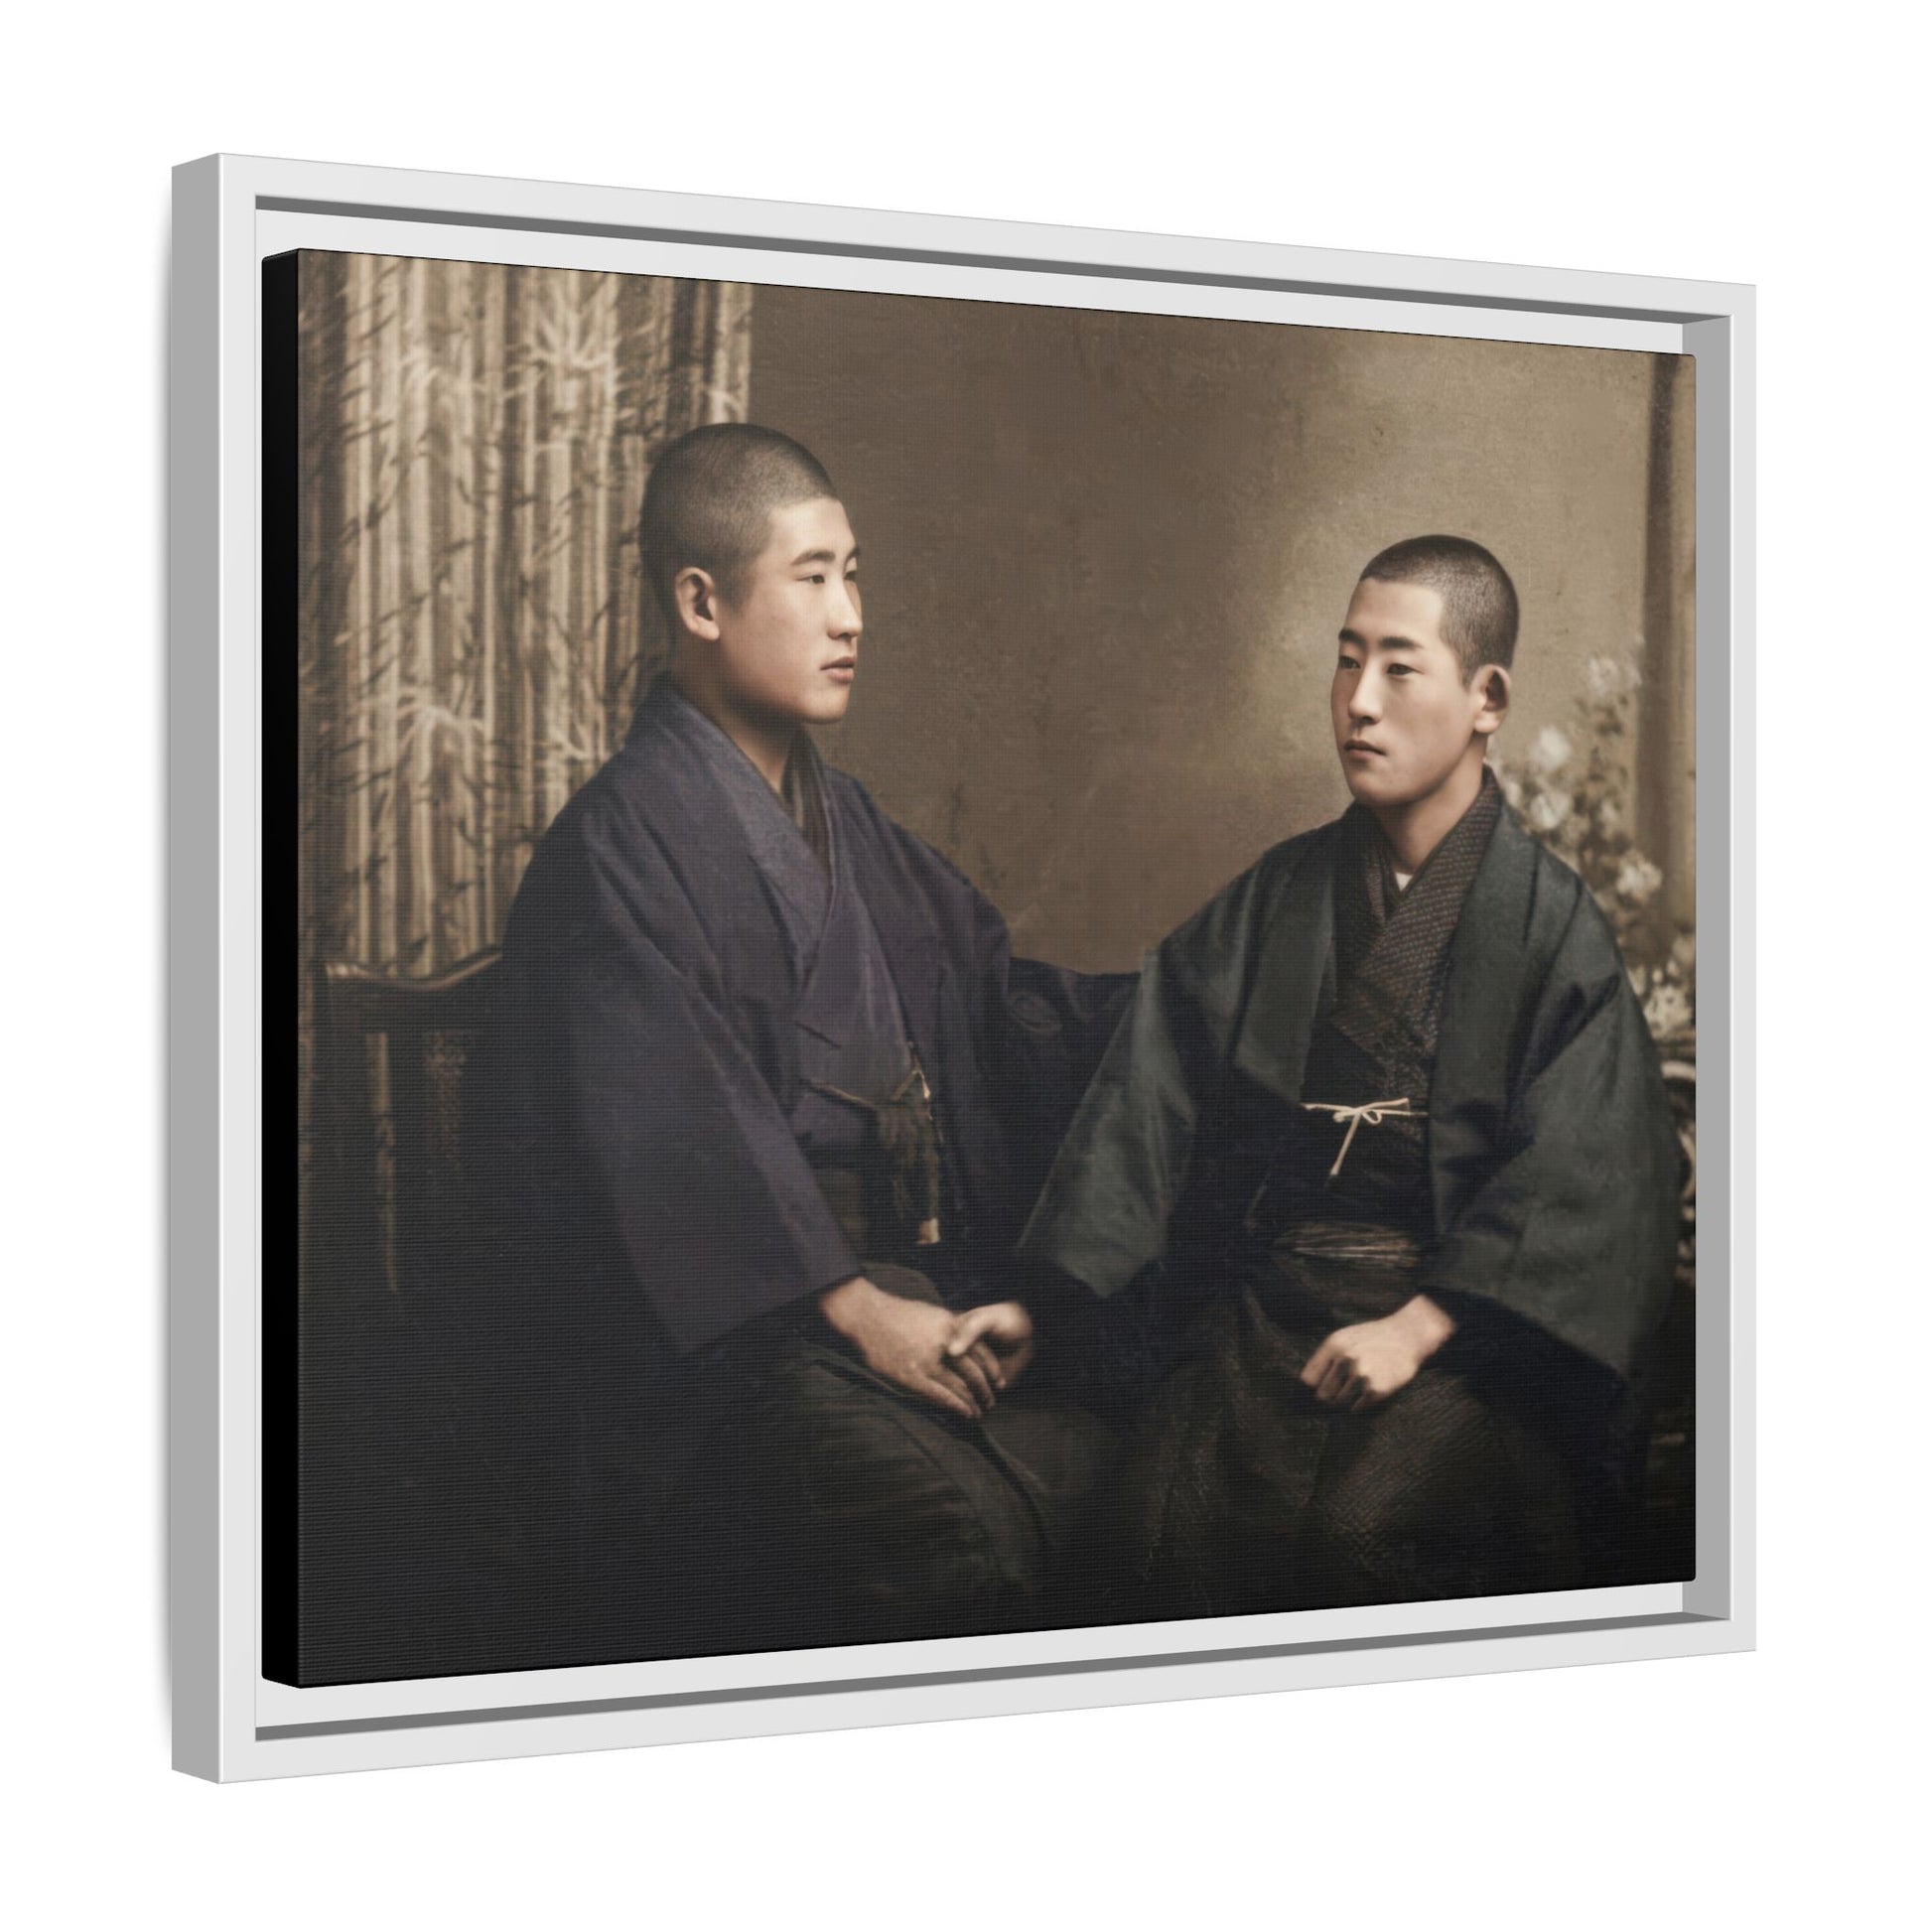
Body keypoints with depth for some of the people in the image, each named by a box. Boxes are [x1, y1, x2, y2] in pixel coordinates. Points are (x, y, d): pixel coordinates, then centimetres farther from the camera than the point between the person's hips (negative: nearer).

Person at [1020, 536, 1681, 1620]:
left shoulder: (1551, 923, 1)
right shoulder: (1275, 901, 13)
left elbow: (1579, 1177, -8)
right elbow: (1145, 1107, 5)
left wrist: (1421, 1325, -20)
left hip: (1467, 1315, -3)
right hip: (1265, 1304, 3)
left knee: (1363, 1525, -30)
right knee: (1174, 1519, -24)